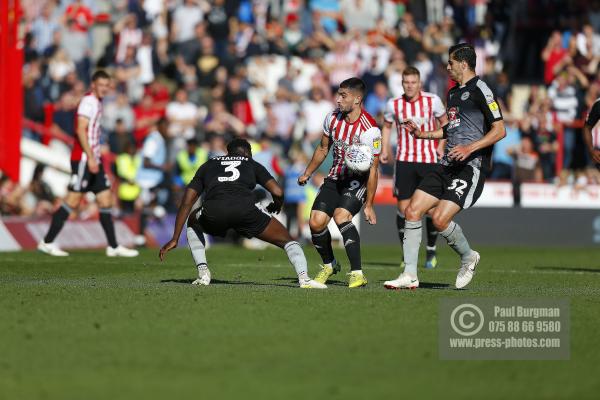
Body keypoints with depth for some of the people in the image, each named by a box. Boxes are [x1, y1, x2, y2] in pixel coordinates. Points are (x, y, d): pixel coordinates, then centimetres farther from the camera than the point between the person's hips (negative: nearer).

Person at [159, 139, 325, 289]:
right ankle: (304, 278, -10)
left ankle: (203, 274, 21)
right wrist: (277, 206, 41)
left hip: (212, 212, 1)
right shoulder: (252, 164, 30)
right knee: (287, 240, 16)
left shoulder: (208, 166, 35)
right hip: (244, 208, -1)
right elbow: (278, 192, 16)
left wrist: (175, 239, 29)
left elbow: (187, 202, 28)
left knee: (193, 222, 37)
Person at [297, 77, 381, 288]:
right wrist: (307, 173, 15)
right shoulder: (333, 118, -4)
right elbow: (323, 148, 15)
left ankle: (357, 273, -27)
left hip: (359, 180, -6)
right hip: (336, 177, 6)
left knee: (341, 215, -29)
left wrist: (368, 205, -18)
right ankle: (329, 265, 20)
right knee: (316, 221, -8)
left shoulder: (369, 130, -23)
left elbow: (372, 170, -19)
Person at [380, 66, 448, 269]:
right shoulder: (393, 104, -1)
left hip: (429, 160, -1)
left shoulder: (432, 100, -4)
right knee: (403, 207, -6)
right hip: (404, 160, 1)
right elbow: (387, 126, 16)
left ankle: (431, 251, 19)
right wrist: (384, 150, 4)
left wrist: (441, 145, -1)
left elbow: (444, 122, 11)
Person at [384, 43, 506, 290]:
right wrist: (422, 134, 24)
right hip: (448, 165, 9)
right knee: (412, 211, -3)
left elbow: (499, 130, -14)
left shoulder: (479, 91, -9)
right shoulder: (453, 93, 19)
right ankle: (409, 275, 1)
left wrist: (470, 148, -23)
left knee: (440, 219, -19)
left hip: (471, 166, -9)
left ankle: (468, 257, 9)